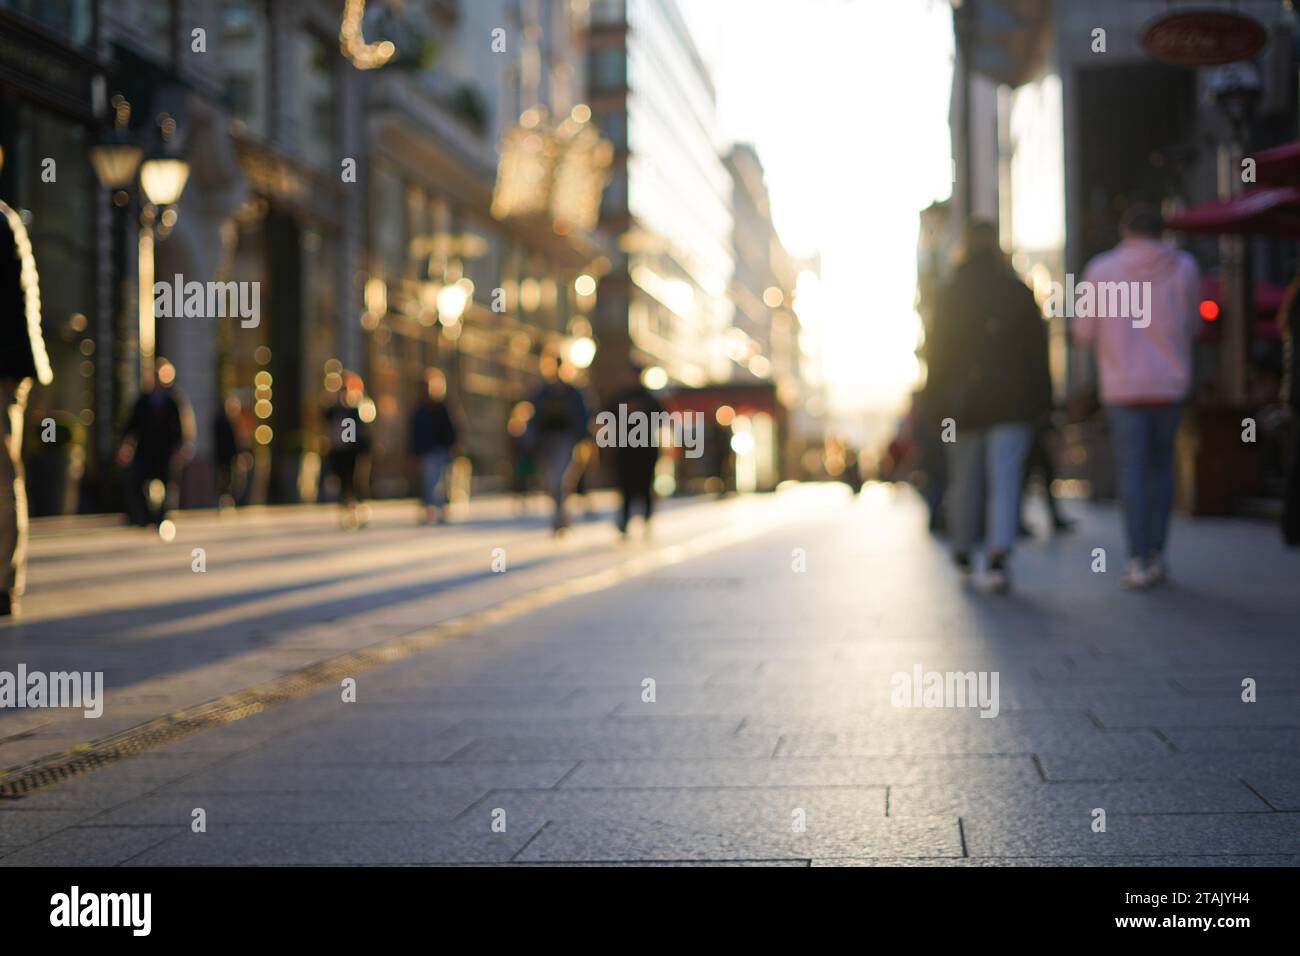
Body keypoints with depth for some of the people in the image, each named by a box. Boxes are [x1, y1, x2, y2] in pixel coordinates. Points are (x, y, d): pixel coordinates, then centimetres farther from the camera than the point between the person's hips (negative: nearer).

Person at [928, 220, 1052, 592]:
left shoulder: (950, 295, -2)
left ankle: (962, 553, 28)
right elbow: (1038, 349, 1)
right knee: (1005, 481, -3)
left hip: (963, 404, 1)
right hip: (1011, 402, -1)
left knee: (964, 479, 14)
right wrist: (1040, 401, 7)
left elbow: (938, 353, -1)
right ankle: (998, 556, -18)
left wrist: (938, 403, 5)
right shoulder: (1019, 292, -1)